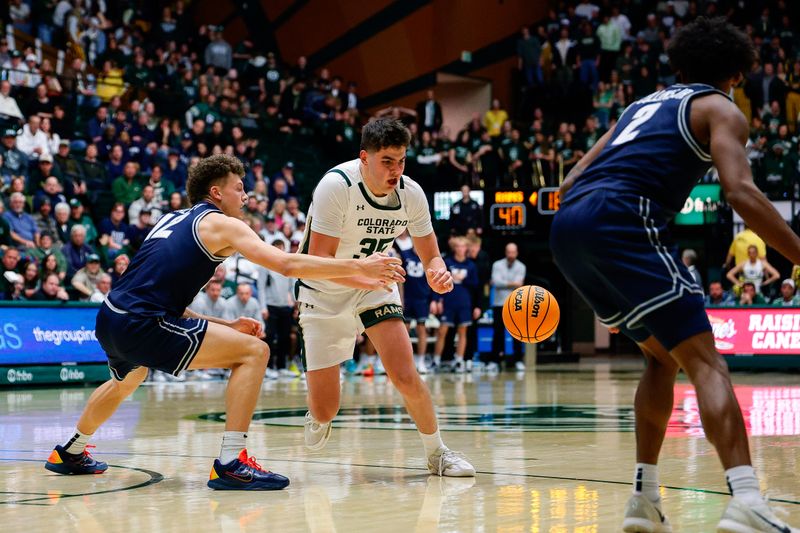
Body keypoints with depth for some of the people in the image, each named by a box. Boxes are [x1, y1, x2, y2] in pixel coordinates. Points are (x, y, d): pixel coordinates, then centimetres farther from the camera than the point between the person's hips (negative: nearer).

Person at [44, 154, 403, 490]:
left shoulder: (173, 219, 24)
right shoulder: (221, 224, 0)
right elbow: (286, 264, -11)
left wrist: (225, 326, 22)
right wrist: (357, 268, -6)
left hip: (109, 320, 9)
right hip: (142, 325, -9)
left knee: (127, 380, 41)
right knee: (254, 351, -7)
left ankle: (70, 452, 58)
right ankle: (230, 464, -14)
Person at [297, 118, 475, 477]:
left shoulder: (411, 193, -13)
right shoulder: (337, 186, -27)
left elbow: (430, 256, -2)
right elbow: (317, 260, -29)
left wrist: (438, 272, -27)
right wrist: (366, 279, -46)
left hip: (375, 286, 3)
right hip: (323, 291, -3)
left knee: (406, 377, -17)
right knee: (325, 410, -4)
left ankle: (437, 452, 6)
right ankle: (318, 414, 35)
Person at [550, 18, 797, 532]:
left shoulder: (646, 103, 33)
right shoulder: (721, 109, 12)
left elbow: (572, 181, 28)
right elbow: (741, 191, -8)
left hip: (567, 222, 7)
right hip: (622, 219, -7)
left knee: (663, 356, 20)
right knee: (705, 361, -10)